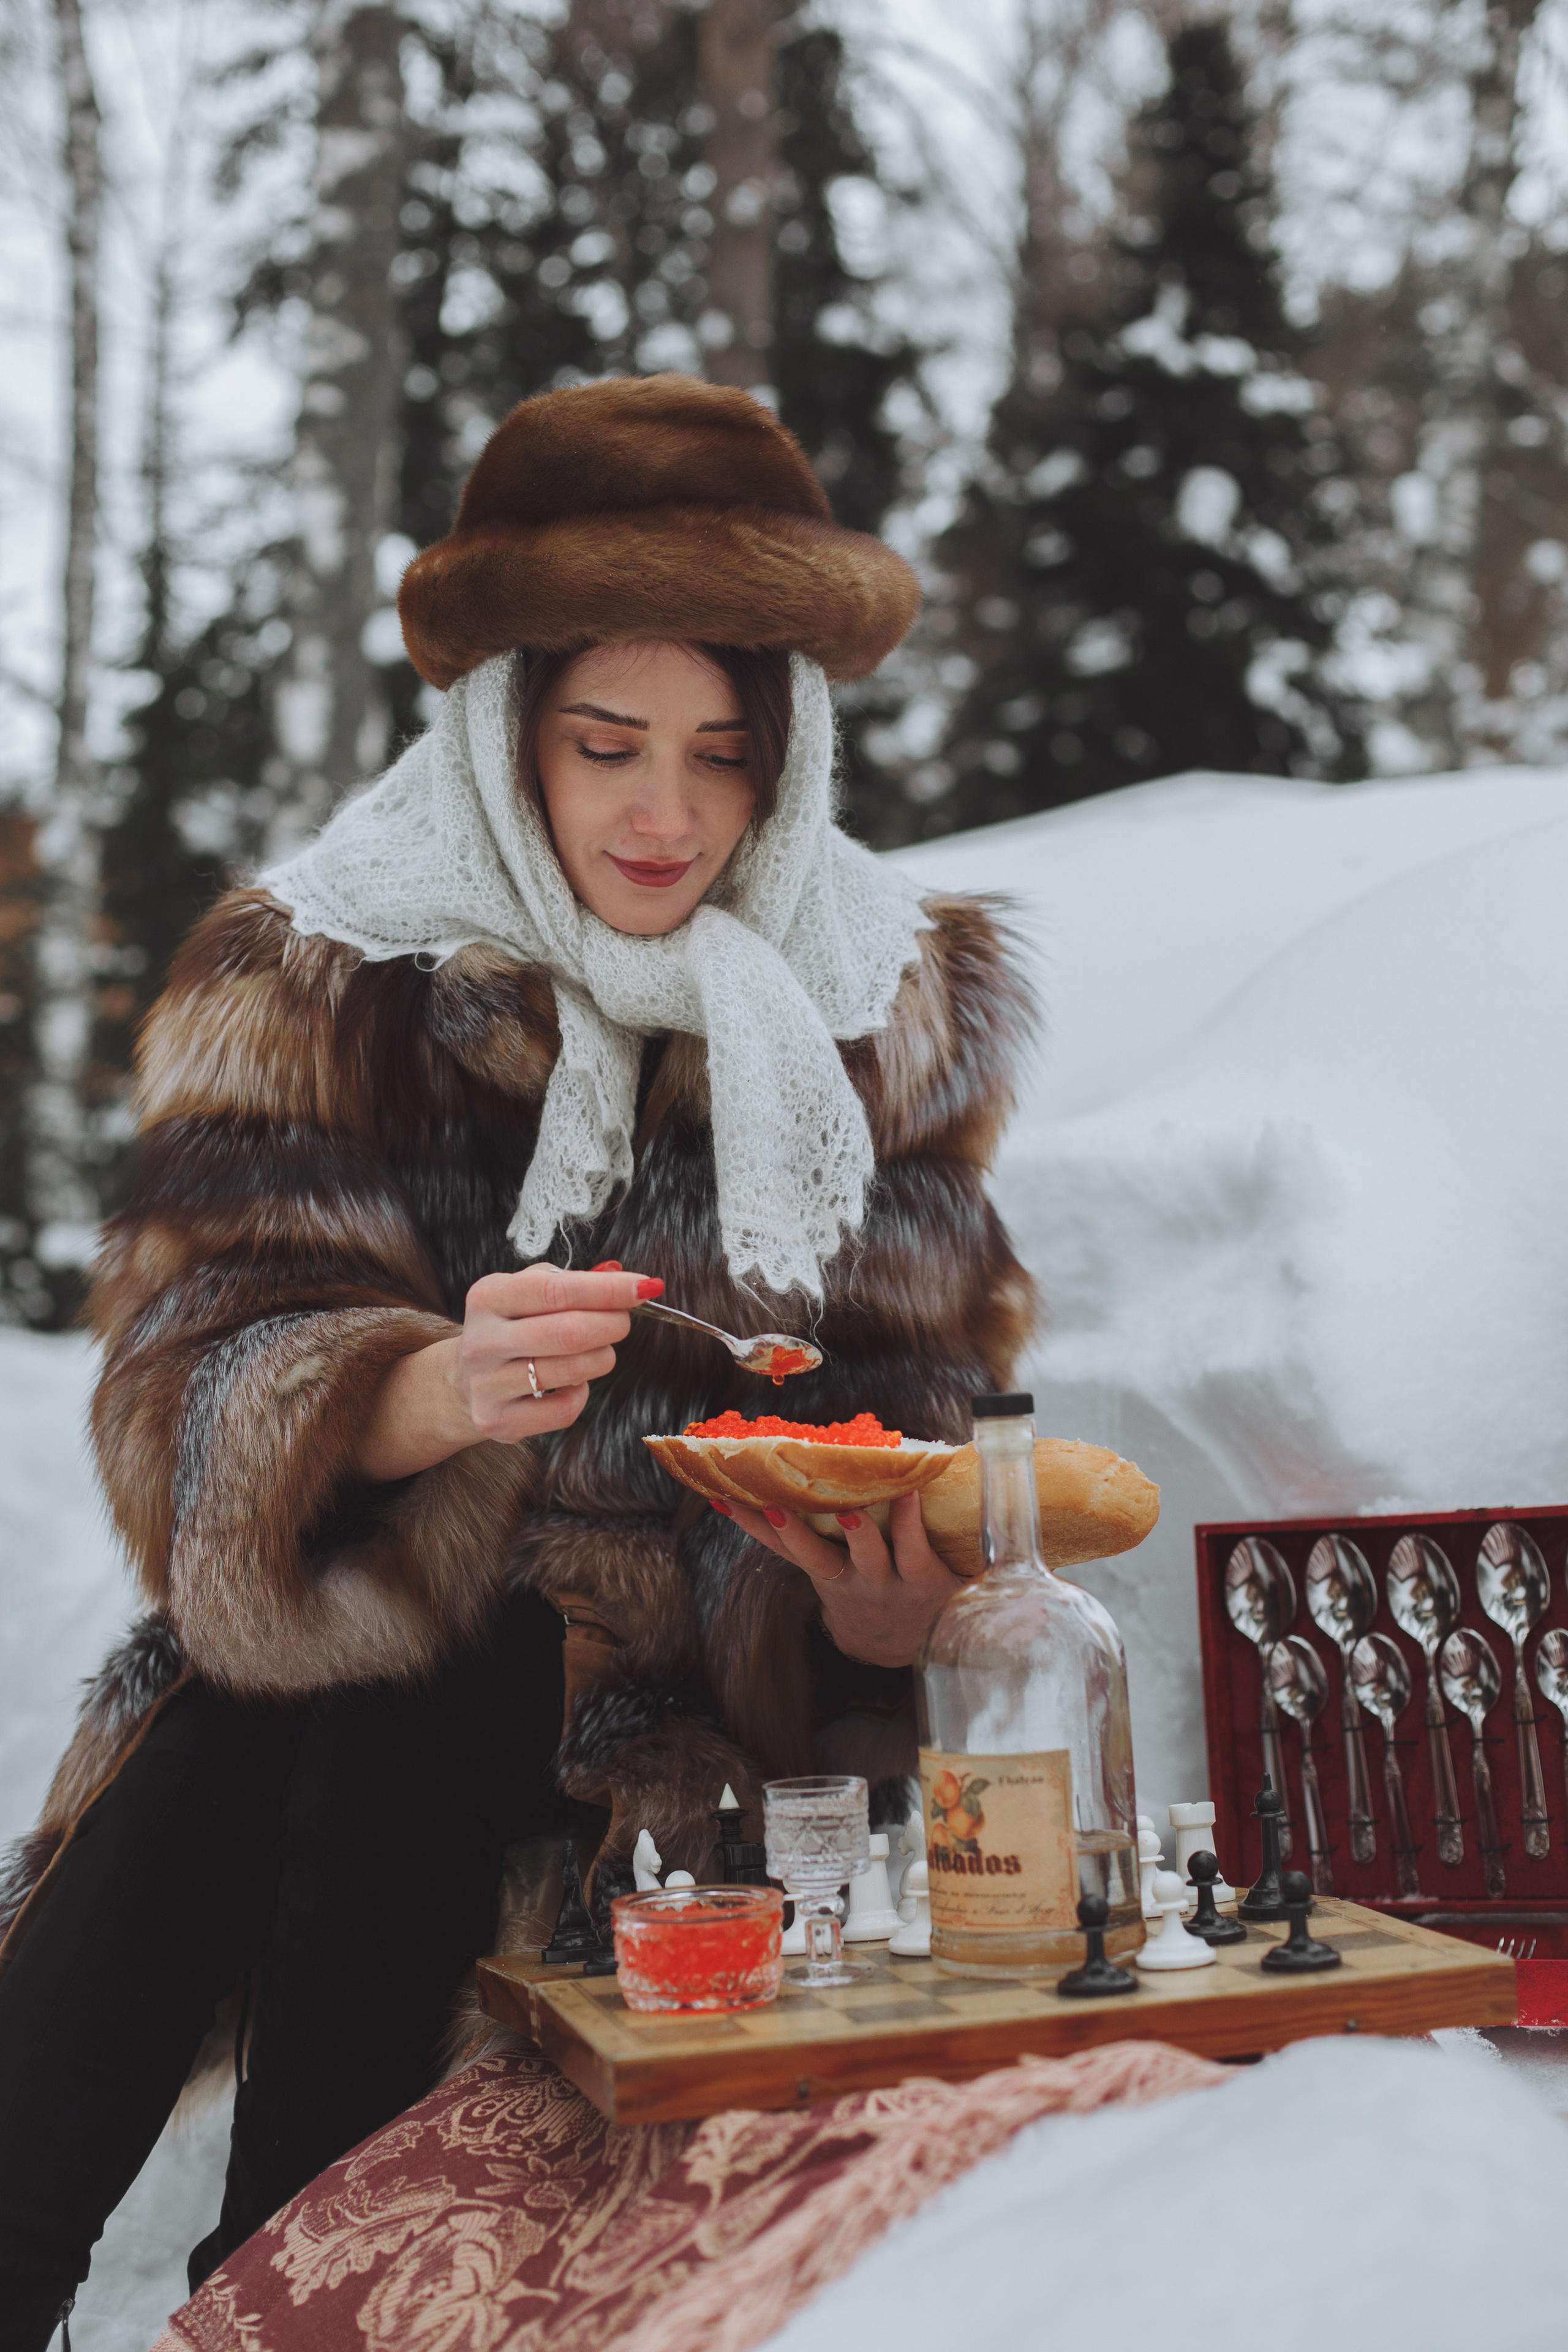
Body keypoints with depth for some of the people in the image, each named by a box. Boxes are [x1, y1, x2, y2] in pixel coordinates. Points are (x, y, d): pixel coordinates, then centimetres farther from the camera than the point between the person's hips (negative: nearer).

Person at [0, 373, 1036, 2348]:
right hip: (350, 1585, 0)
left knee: (412, 1700, -30)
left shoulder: (888, 1000, 0)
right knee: (180, 1787, -30)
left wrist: (885, 1595, -24)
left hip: (685, 1647, 0)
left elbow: (914, 1386, 0)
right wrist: (438, 1390, -36)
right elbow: (199, 1381, -13)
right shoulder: (315, 970, -4)